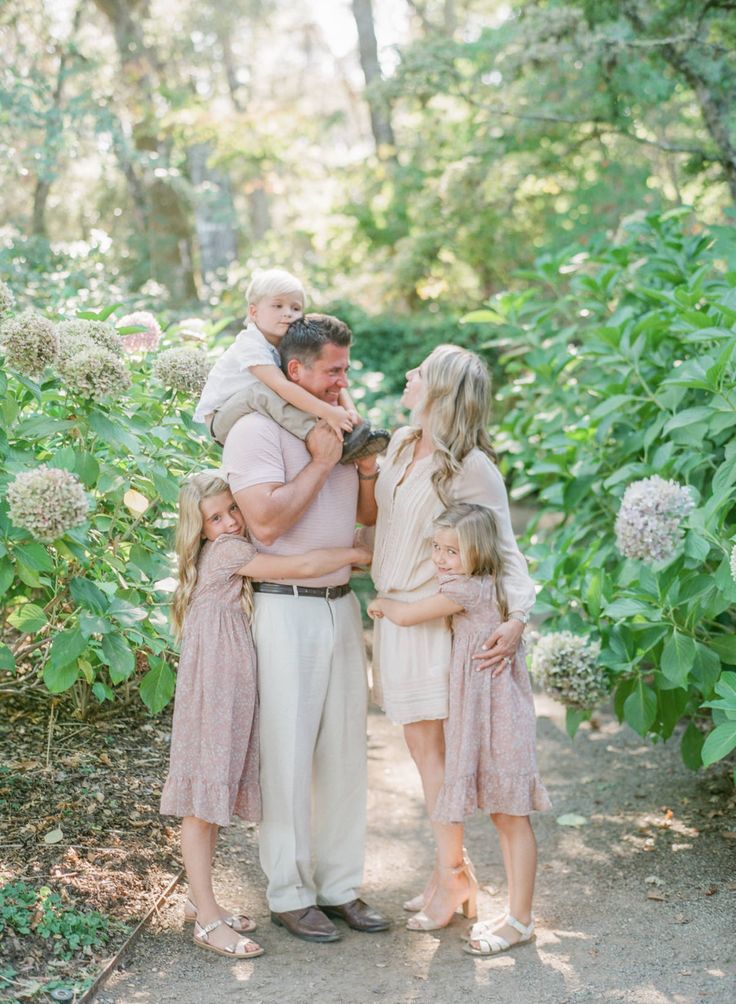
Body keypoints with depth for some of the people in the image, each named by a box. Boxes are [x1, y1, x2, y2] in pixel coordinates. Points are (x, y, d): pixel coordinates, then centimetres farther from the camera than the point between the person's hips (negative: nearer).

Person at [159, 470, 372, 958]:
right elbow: (302, 566, -17)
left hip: (232, 685, 9)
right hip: (212, 685, -9)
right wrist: (361, 553, -8)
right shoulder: (227, 552, -13)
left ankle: (202, 902, 24)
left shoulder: (231, 552, 16)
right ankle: (208, 920, 1)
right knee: (203, 802, -4)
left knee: (214, 795, 15)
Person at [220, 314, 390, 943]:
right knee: (289, 755, -1)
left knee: (345, 750, 10)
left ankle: (339, 885, 20)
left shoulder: (341, 429, 14)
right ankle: (290, 895, 10)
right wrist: (320, 462, -15)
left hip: (341, 603, 7)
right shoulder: (257, 430, -9)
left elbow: (369, 517, 19)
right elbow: (266, 522, -21)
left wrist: (368, 466, 2)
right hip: (285, 608, -7)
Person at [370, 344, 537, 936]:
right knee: (424, 745, 11)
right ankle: (450, 867, 22)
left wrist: (518, 618, -26)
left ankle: (452, 872, 10)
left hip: (434, 617, -7)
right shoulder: (401, 445, 7)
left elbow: (504, 550, -14)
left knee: (429, 743, -3)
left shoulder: (472, 469, -15)